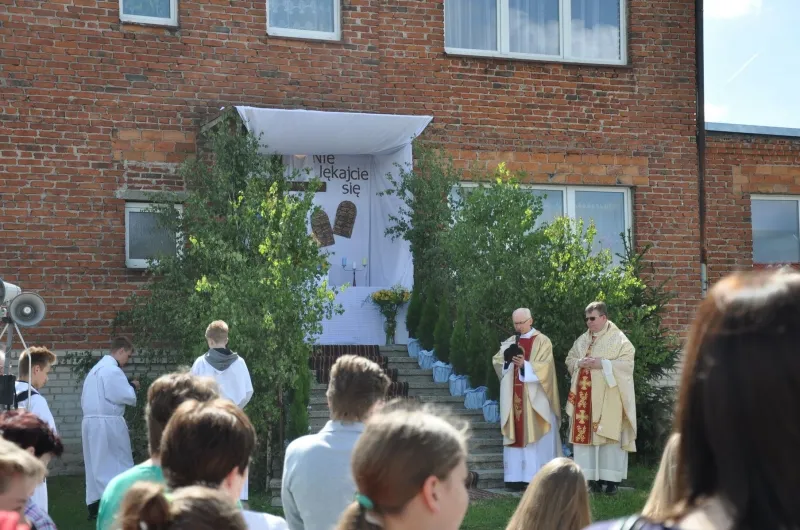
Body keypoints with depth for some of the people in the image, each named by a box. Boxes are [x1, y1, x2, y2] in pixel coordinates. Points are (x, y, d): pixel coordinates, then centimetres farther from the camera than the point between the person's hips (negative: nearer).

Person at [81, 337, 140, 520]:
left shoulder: (96, 369, 18)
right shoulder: (113, 370, -13)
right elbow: (127, 396, -17)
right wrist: (133, 387, 5)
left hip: (90, 421, 9)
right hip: (108, 422, -9)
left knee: (96, 465, 10)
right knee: (120, 464, 0)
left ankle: (94, 507, 10)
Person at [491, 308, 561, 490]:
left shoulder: (542, 342, -1)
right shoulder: (510, 342, 15)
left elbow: (544, 367, -10)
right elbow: (496, 361, 7)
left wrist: (525, 365, -24)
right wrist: (507, 359, -14)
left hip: (535, 398, -5)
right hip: (514, 397, 5)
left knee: (535, 437, -6)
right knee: (516, 436, 3)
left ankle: (535, 478, -7)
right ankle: (517, 477, 4)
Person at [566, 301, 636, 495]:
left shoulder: (618, 339, -3)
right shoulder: (583, 340, 15)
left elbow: (627, 362, -11)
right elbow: (569, 359, 18)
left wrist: (602, 364, -19)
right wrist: (579, 363, -5)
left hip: (608, 397, -5)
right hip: (585, 396, 5)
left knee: (609, 435, -5)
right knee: (585, 434, 2)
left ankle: (611, 479, -1)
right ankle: (591, 477, 6)